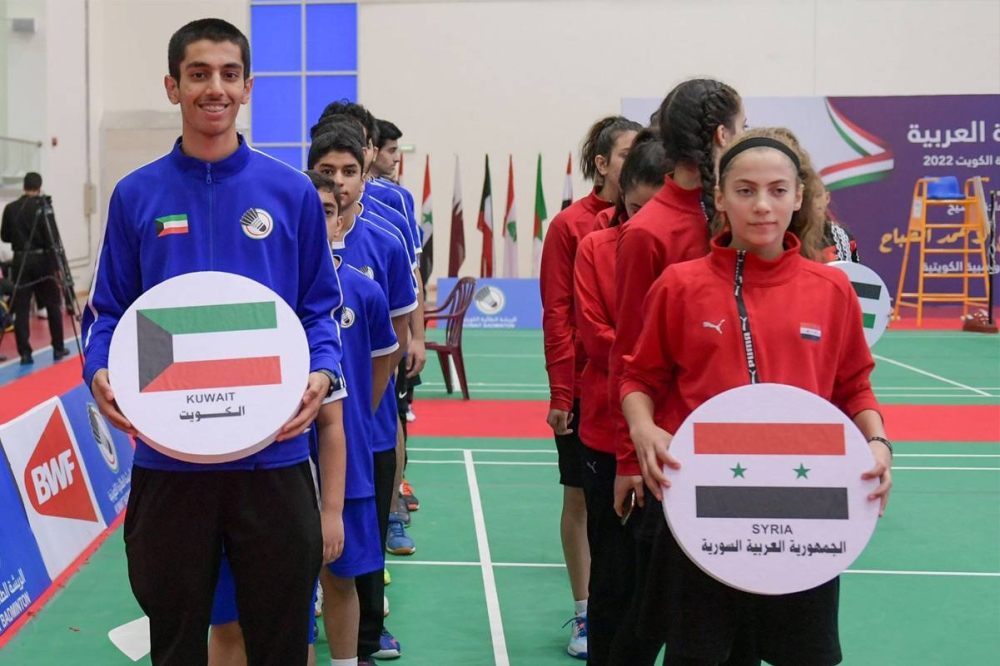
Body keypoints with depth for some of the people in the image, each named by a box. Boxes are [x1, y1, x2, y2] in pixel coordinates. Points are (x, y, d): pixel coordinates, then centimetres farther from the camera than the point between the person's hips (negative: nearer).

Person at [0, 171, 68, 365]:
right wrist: (56, 264, -7)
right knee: (53, 305, 11)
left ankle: (25, 353, -1)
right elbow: (51, 238, -12)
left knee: (21, 308, 4)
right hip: (41, 260, -2)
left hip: (20, 260, 2)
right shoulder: (43, 207, -9)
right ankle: (58, 348, 17)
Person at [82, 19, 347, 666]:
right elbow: (109, 311, 8)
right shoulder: (137, 195, 4)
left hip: (273, 456, -1)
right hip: (166, 459, 1)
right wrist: (100, 373, -12)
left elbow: (321, 308, 5)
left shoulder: (291, 192, 2)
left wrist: (321, 375, -14)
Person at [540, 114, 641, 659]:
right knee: (580, 498, 7)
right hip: (586, 384, -2)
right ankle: (585, 613, 21)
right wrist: (560, 392, -9)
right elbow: (556, 316, -6)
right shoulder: (570, 226, -5)